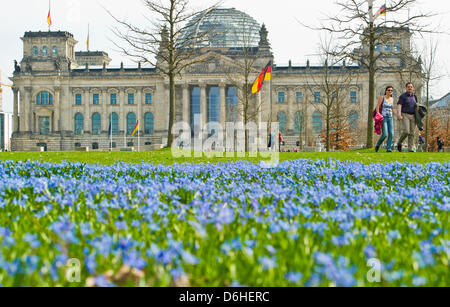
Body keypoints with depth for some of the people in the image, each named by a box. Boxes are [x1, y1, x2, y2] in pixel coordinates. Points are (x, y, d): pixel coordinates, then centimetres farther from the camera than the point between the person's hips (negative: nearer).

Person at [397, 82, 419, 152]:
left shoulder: (414, 96, 13)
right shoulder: (403, 96, -5)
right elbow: (399, 106, -14)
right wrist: (399, 115, -28)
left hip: (412, 116, 5)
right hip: (404, 115, -5)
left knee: (412, 133, -2)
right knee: (406, 131, -19)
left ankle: (410, 149, -1)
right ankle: (399, 143, 7)